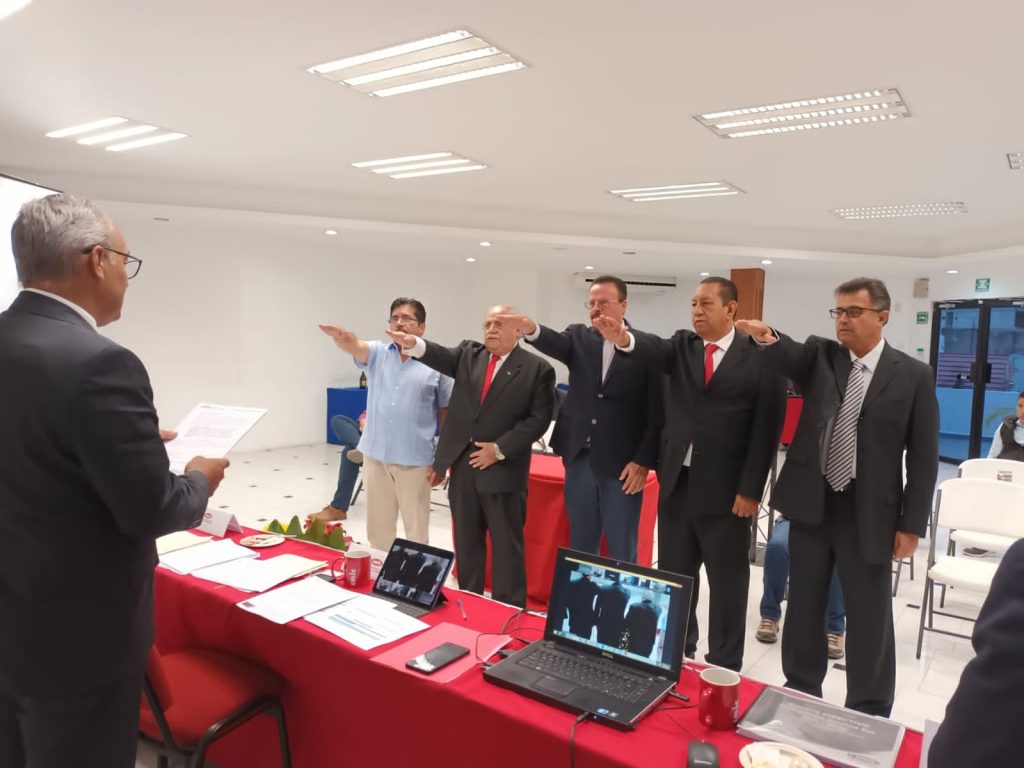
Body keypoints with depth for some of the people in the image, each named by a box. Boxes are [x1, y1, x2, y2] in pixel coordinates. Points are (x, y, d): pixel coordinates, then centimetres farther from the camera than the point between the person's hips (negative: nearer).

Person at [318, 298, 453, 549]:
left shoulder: (436, 364, -1)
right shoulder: (377, 353, 6)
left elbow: (446, 414, 1)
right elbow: (354, 346, -17)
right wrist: (341, 336, -41)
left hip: (415, 460, -3)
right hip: (375, 456, 3)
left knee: (416, 531, 8)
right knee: (378, 529, 15)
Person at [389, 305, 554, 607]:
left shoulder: (538, 369, -4)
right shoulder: (468, 354, 9)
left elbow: (538, 419, -8)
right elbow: (442, 357, -9)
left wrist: (500, 449, -13)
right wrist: (413, 343, -29)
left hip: (503, 470, -4)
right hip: (463, 466, 4)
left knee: (506, 546, 5)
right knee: (466, 543, 15)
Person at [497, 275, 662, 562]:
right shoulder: (579, 337, 7)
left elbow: (656, 410, -6)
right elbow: (555, 343, -16)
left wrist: (643, 461, -11)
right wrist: (530, 329, -38)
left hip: (623, 464, -3)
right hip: (580, 460, 3)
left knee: (621, 552, 7)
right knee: (580, 547, 15)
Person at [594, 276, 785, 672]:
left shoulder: (759, 356, -5)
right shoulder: (681, 346, 7)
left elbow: (767, 426, -8)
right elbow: (655, 349, -16)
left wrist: (751, 489, -11)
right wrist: (624, 338, -39)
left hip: (726, 488, -4)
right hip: (677, 482, 4)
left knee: (727, 582, 10)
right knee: (674, 576, 16)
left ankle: (725, 665, 27)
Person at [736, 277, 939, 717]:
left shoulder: (913, 376, -3)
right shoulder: (820, 355, 3)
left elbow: (923, 457, -3)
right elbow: (790, 358, -20)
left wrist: (911, 524, -5)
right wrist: (768, 339, -43)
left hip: (868, 513, -2)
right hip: (811, 503, 2)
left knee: (868, 618, 9)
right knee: (804, 606, 14)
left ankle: (869, 711, 28)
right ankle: (800, 692, 33)